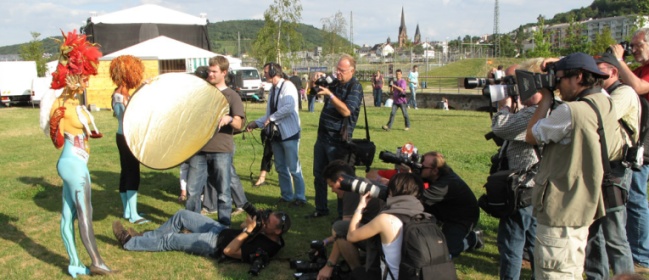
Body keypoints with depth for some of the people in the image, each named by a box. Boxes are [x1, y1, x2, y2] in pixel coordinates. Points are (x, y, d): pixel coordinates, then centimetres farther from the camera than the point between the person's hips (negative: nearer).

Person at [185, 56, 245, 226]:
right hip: (199, 148, 4)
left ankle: (224, 226, 14)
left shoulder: (232, 96, 2)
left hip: (221, 150, -3)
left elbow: (239, 124, -7)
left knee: (223, 192, 2)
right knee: (193, 190, 5)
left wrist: (229, 119, -28)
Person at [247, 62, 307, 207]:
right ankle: (287, 196, 24)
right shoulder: (273, 89, 13)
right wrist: (257, 123, 7)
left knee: (294, 168, -2)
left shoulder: (287, 86, -11)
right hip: (276, 134, 8)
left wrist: (272, 118, -18)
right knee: (281, 168, 13)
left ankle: (299, 197, 10)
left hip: (289, 133, -8)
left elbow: (289, 107, -26)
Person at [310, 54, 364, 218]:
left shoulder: (355, 87, -12)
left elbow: (347, 111, -24)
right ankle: (321, 209, 28)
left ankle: (343, 214, 13)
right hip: (323, 135, 8)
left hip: (338, 140, -8)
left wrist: (330, 94, -28)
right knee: (318, 174, 14)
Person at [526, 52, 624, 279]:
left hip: (559, 212, -10)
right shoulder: (607, 109, 7)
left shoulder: (571, 111, -22)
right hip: (582, 209, 10)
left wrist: (546, 99, -1)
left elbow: (531, 136, -10)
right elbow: (616, 153, 20)